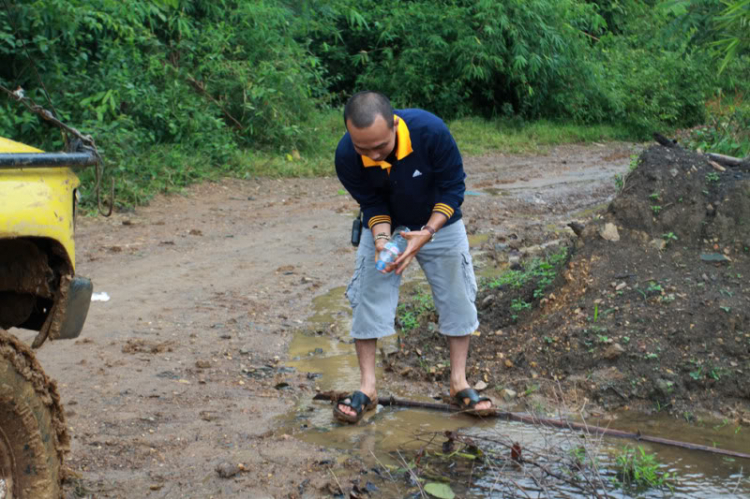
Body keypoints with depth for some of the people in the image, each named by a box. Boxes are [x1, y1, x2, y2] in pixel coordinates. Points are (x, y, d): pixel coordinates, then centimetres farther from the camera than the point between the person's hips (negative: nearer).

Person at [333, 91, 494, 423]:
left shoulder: (430, 130, -37)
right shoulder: (346, 156, -30)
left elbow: (453, 187, -24)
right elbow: (371, 204, -15)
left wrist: (427, 233, -34)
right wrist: (381, 238, -34)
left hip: (439, 223, 0)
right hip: (384, 226, 1)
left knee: (456, 298, 3)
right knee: (367, 298, -2)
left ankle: (459, 382, 18)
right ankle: (367, 387, 9)